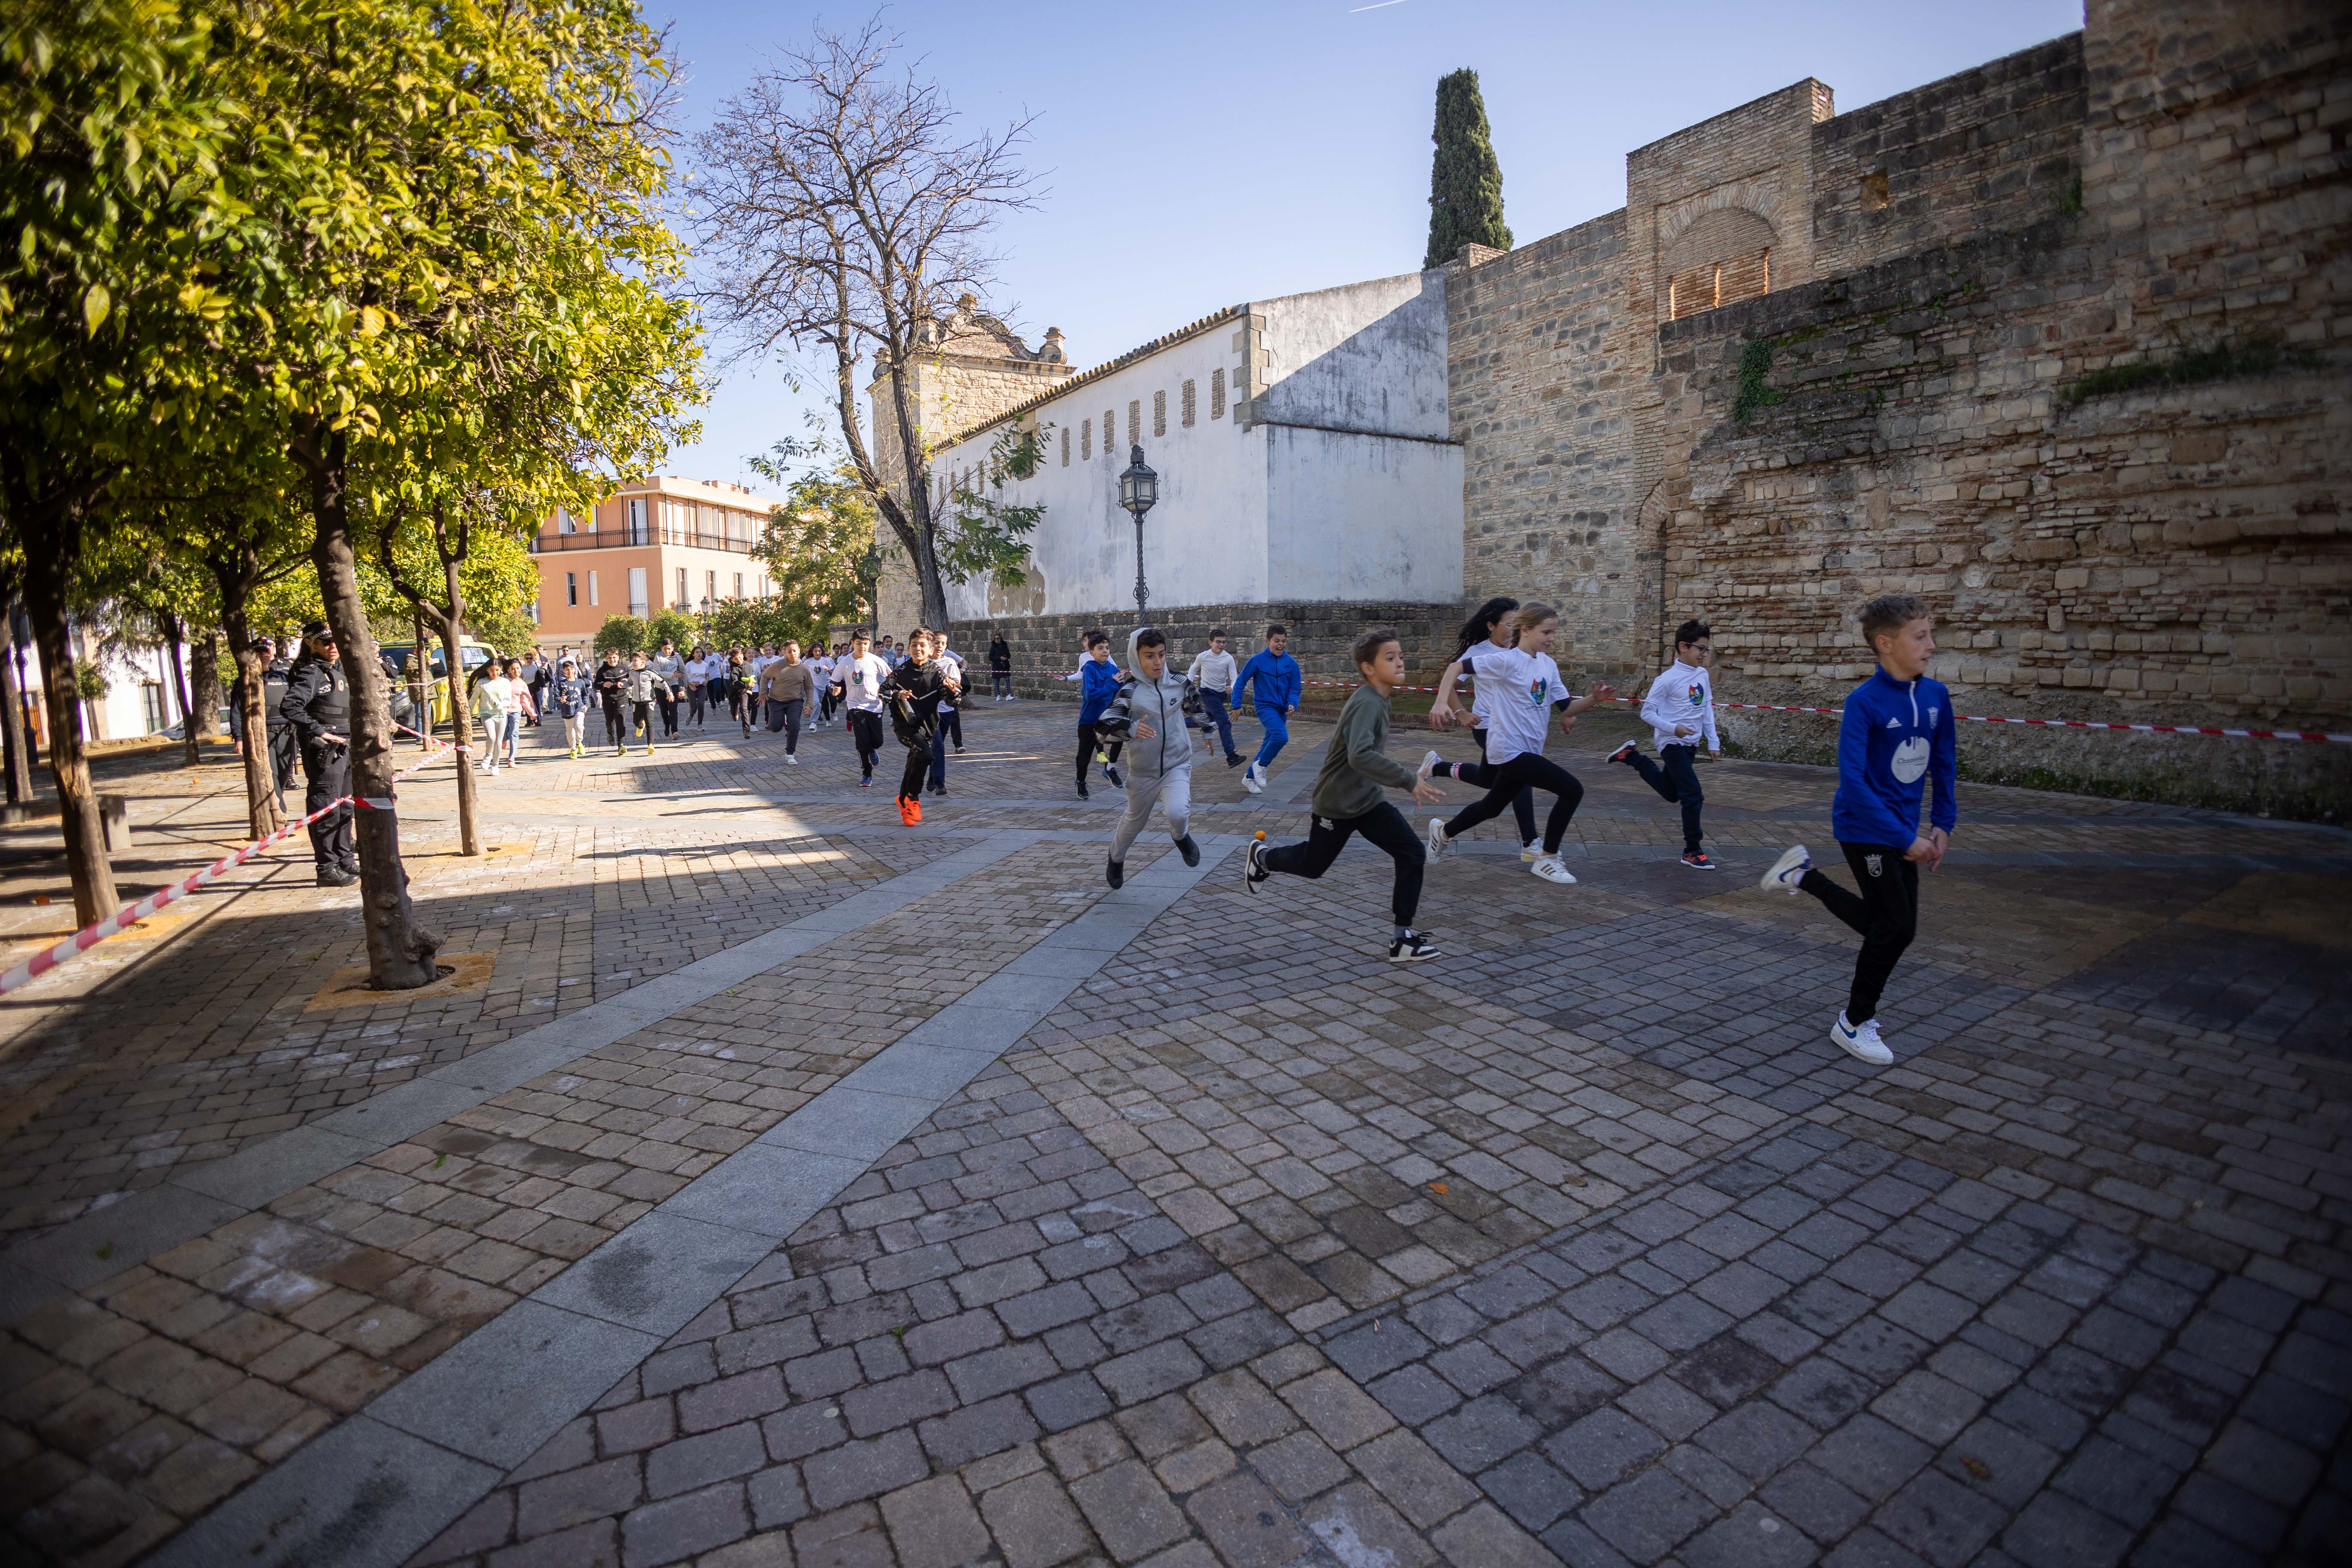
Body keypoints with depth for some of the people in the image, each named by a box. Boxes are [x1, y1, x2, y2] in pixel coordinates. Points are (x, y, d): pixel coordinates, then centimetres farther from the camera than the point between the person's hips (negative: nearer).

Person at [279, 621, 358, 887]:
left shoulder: (339, 670, 14)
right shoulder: (310, 673, -12)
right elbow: (289, 707, -24)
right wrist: (320, 732, -22)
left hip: (345, 749, 9)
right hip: (323, 752, -9)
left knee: (345, 808, 16)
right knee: (326, 811, -5)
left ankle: (344, 859, 27)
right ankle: (327, 869, 0)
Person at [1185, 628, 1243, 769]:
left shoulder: (1228, 659, -7)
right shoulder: (1202, 657, -9)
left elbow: (1234, 678, -9)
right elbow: (1193, 670, 11)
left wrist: (1232, 688, -31)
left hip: (1222, 693, 5)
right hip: (1207, 692, -5)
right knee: (1224, 721, -20)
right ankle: (1231, 756, -28)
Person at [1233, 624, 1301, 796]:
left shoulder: (1291, 663, -1)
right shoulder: (1257, 660, -8)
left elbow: (1295, 688, 4)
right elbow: (1240, 682, -1)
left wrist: (1292, 704, -15)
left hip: (1282, 710, 5)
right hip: (1265, 706, -5)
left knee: (1269, 744, 12)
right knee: (1281, 736, -27)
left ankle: (1250, 777, 30)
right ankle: (1261, 765, -3)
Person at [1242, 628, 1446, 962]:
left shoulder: (1377, 700, 3)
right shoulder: (1367, 703, -26)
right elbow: (1360, 756, -41)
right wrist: (1409, 780, -42)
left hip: (1369, 799, 8)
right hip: (1338, 803, -8)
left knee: (1412, 854, -7)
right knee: (1312, 866, 14)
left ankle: (1402, 936, 0)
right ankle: (1262, 856, 44)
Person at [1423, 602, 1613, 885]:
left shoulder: (1548, 664, 8)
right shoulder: (1507, 660, -14)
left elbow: (1567, 707, 8)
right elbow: (1456, 667, -15)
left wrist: (1593, 699, -10)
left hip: (1528, 750, 8)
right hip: (1510, 749, -8)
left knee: (1492, 807, 21)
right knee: (1572, 790, -13)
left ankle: (1444, 832, 43)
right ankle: (1548, 860, 0)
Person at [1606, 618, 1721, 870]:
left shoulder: (1702, 675, 5)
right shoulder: (1668, 679, -16)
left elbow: (1707, 710, 13)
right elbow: (1647, 712, -12)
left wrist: (1713, 742, 10)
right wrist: (1673, 729, -24)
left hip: (1691, 744, 8)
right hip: (1672, 744, -8)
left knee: (1671, 794, 20)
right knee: (1694, 796, -12)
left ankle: (1632, 756, 33)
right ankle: (1692, 851, -1)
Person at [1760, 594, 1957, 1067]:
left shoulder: (1936, 695, 2)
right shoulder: (1864, 702, -19)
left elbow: (1944, 763, 13)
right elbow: (1853, 779, -23)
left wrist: (1943, 825, 5)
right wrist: (1907, 840, -22)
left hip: (1905, 828, 7)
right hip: (1866, 828, -7)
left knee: (1894, 926, 11)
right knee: (1896, 926, -2)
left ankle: (1803, 875, 28)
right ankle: (1855, 1024, 16)